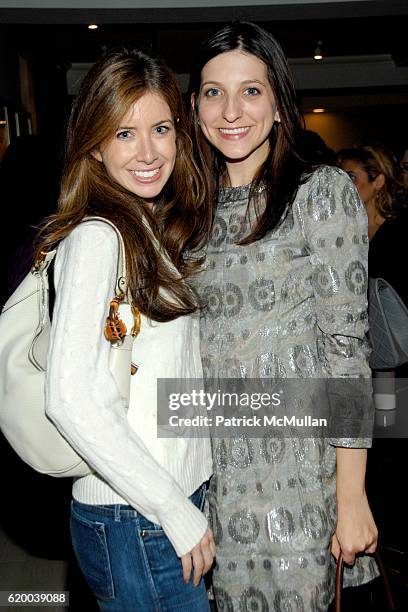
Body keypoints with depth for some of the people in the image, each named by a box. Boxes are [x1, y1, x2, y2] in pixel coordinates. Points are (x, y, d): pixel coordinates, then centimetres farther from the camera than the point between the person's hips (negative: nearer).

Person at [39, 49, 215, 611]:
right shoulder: (94, 238, -17)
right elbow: (69, 398, -24)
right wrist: (177, 513, -19)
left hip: (183, 495, 8)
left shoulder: (160, 231, 9)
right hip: (132, 523, -8)